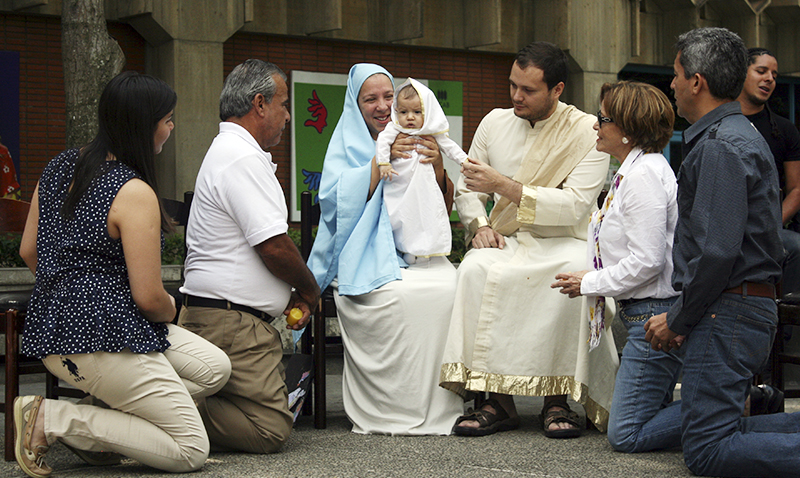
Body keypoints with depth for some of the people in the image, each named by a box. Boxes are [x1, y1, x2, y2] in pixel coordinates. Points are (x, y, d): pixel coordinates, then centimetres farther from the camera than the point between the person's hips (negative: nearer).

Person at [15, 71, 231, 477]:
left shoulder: (60, 168, 9)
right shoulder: (134, 193, -18)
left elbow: (28, 252, 17)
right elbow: (148, 297, -17)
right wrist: (170, 308, 6)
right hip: (101, 340, -10)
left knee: (214, 367, 15)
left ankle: (100, 417, 4)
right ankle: (54, 420, -8)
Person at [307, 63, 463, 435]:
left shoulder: (415, 143, 20)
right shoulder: (347, 145, 11)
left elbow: (444, 208, 12)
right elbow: (338, 200, -7)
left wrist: (437, 167, -7)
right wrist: (381, 160, -15)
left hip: (416, 250, 3)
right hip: (366, 254, -3)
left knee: (446, 287, -30)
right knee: (395, 295, -35)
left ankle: (438, 403, -21)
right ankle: (391, 408, -25)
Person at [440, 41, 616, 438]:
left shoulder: (587, 131, -5)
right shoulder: (495, 123, 9)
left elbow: (575, 205, -16)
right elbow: (466, 190, 18)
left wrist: (505, 186, -22)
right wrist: (479, 224, -5)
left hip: (563, 242, -3)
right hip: (507, 242, 3)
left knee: (578, 274, -37)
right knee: (477, 269, -31)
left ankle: (557, 400, -26)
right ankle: (498, 399, -28)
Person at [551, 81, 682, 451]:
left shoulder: (644, 175, -17)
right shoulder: (635, 169, 16)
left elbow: (646, 261, -22)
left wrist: (590, 283, -9)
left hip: (656, 316, -11)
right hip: (644, 313, 11)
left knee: (626, 435, -7)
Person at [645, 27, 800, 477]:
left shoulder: (720, 147, -15)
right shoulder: (745, 135, 19)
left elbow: (716, 251, -23)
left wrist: (677, 320, -11)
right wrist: (683, 316, 17)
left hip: (729, 313, -10)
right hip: (757, 305, 10)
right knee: (723, 430, 12)